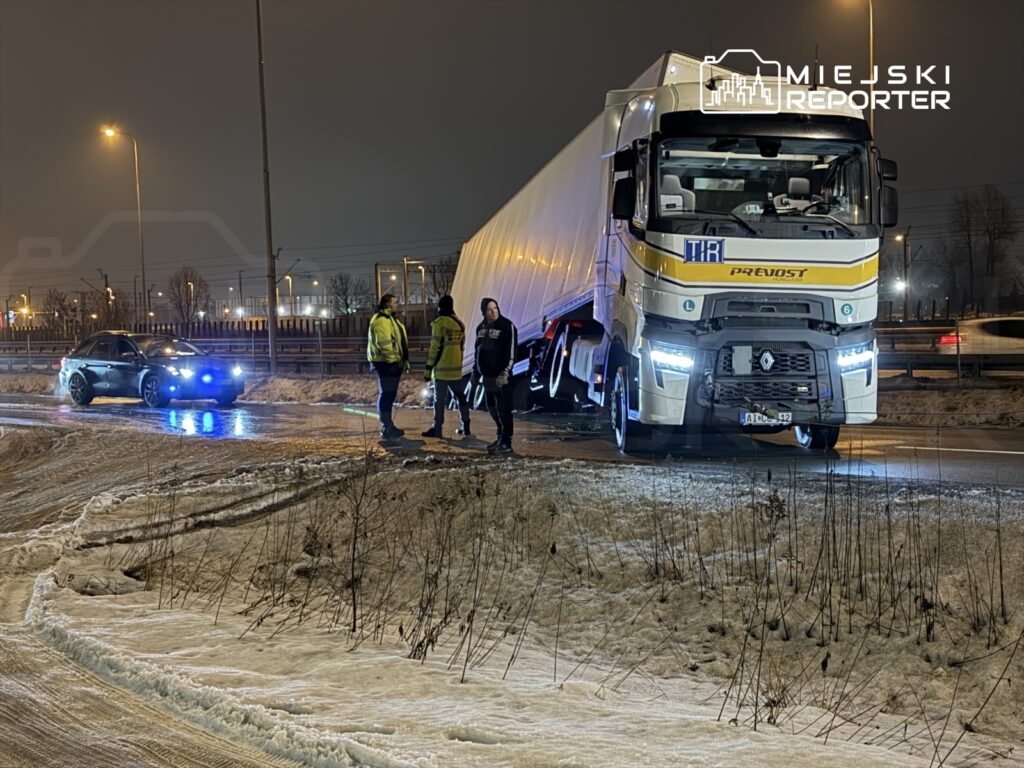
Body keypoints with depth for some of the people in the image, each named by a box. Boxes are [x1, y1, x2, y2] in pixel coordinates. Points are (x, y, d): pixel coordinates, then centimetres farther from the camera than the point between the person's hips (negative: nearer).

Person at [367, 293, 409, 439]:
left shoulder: (390, 318, 19)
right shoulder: (381, 320, -16)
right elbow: (384, 343, -24)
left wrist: (403, 359, 20)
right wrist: (393, 359, -23)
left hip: (393, 362, 11)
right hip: (386, 363, -11)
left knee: (389, 394, 15)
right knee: (386, 394, -8)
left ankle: (388, 426, 23)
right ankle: (386, 428, -6)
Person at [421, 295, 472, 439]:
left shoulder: (439, 323, -11)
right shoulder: (460, 324, 10)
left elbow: (435, 348, -13)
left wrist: (428, 369, -9)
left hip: (442, 369, -6)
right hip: (456, 369, 6)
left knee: (439, 399, -1)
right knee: (460, 396, 15)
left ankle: (437, 429, 1)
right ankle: (466, 427, 17)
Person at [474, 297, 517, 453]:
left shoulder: (507, 326, -10)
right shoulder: (481, 328, 13)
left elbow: (511, 351, -15)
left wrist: (505, 372, -20)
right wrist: (476, 371, 20)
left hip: (501, 376, -7)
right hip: (487, 375, 8)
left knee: (503, 409, -7)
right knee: (492, 408, 12)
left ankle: (506, 442, -4)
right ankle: (500, 438, 23)